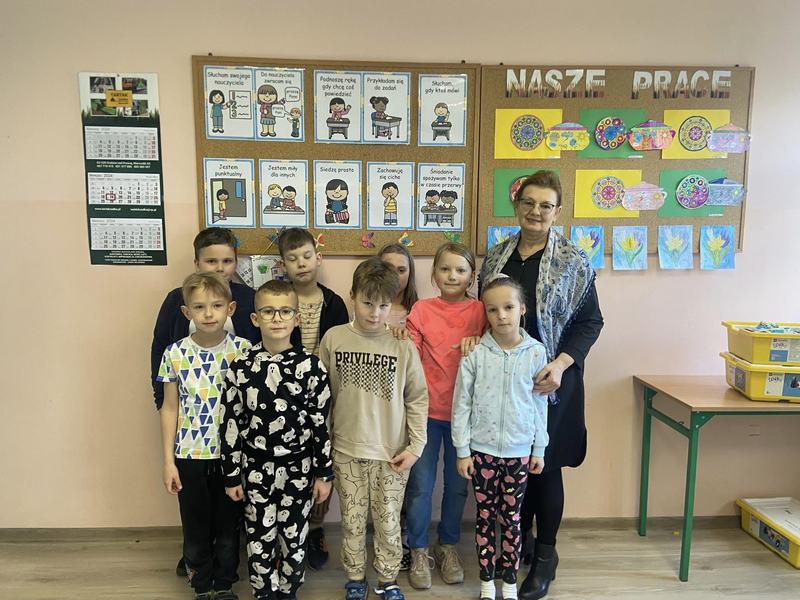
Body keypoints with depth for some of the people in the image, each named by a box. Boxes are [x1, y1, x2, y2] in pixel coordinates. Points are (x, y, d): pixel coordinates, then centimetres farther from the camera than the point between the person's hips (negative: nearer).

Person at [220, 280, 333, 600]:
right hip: (256, 469, 1)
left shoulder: (310, 366, -10)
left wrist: (324, 473, -3)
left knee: (294, 541, 13)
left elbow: (321, 423, -5)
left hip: (298, 469, -1)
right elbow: (230, 423, -2)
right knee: (260, 542, 14)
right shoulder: (240, 366, -7)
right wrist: (231, 475, 0)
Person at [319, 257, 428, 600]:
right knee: (352, 522, 13)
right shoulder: (333, 339, -5)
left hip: (392, 452, -1)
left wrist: (415, 446, -5)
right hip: (347, 450, 1)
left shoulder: (402, 345, -8)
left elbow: (417, 398, -2)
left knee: (389, 523, 11)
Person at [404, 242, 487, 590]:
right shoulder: (421, 310, -2)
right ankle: (418, 551, 27)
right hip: (427, 409, -1)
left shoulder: (479, 311, 0)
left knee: (457, 484, 15)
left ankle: (448, 546, 36)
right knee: (420, 485, 8)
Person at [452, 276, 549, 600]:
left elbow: (540, 404, 3)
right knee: (485, 517, 11)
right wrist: (462, 450, -4)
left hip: (519, 451, 1)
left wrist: (539, 449, 5)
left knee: (511, 518, 13)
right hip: (482, 450, -1)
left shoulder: (536, 353, -4)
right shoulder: (475, 354, -9)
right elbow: (461, 405, -4)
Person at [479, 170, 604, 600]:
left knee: (544, 465, 6)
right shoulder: (496, 256, 7)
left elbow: (590, 321, -4)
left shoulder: (572, 261, -5)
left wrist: (560, 364, -17)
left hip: (549, 380, -3)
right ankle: (520, 538, 35)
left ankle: (545, 554, 26)